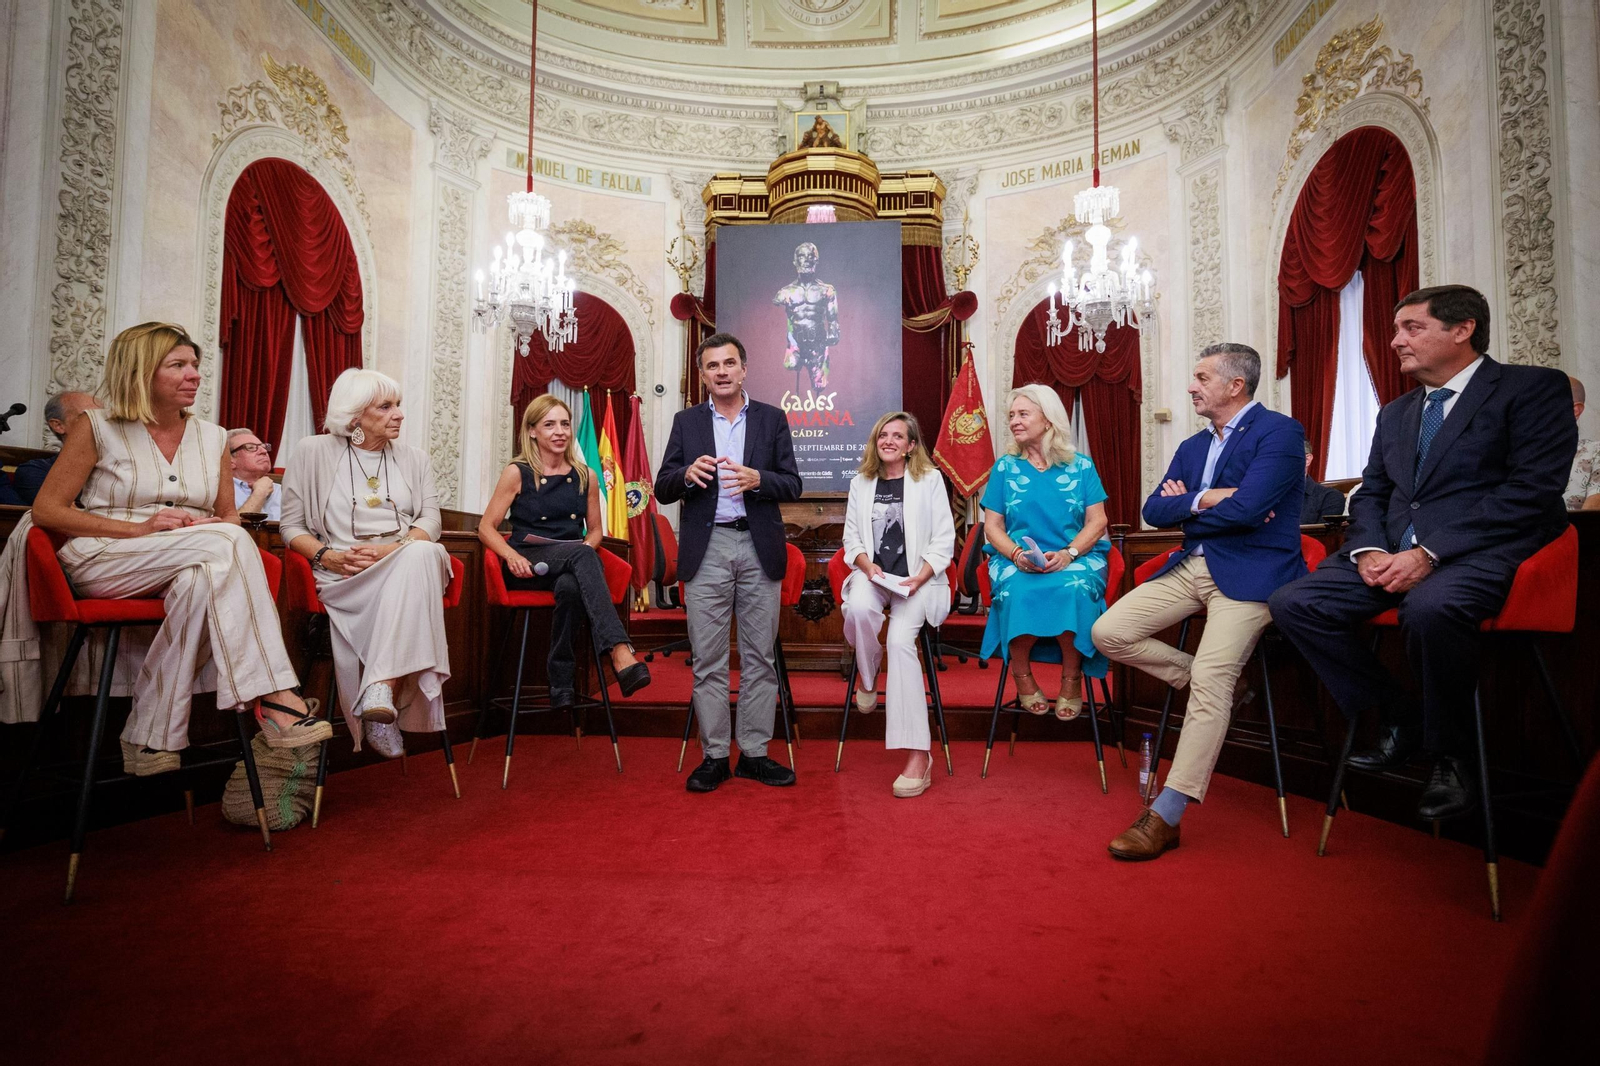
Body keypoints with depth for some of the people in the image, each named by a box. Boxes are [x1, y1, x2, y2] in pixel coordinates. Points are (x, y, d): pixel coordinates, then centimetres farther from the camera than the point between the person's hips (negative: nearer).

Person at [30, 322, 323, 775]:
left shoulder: (213, 438, 14)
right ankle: (272, 696, -40)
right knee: (225, 544, -33)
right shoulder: (97, 427, 4)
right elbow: (47, 509, -2)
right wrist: (142, 528, -15)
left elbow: (228, 516, 19)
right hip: (103, 561, -3)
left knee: (201, 580, -36)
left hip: (194, 567, 4)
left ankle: (153, 738, -28)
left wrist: (220, 529, -7)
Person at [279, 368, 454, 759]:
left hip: (409, 564, 2)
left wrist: (394, 549, -14)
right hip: (345, 578, -2)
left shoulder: (414, 459, 19)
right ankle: (389, 704, -35)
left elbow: (430, 522, 7)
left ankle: (382, 688, -44)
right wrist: (329, 556, -13)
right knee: (408, 595, -37)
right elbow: (291, 526, 8)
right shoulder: (313, 452, 11)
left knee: (422, 554, -38)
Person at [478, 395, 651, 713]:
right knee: (582, 555, -36)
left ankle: (561, 683, -29)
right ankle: (621, 653, -52)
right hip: (529, 565, -3)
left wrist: (585, 550, -5)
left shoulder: (586, 477, 12)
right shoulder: (517, 473, 4)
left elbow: (595, 531, 20)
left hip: (571, 566, 3)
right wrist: (512, 556, -16)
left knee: (570, 587, -38)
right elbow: (486, 528, 3)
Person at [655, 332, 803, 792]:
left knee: (760, 655, 5)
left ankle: (754, 753, 15)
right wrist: (688, 474, -16)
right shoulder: (686, 422, 10)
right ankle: (714, 755, 12)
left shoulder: (772, 419, 9)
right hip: (706, 549, 0)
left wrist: (757, 479, -17)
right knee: (708, 659, 2)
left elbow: (793, 485, 3)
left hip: (759, 547, 0)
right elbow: (662, 490, 5)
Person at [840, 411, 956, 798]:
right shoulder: (861, 483, 15)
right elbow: (852, 538, 13)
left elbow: (944, 541, 1)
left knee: (900, 639, -29)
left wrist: (919, 578, -13)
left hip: (918, 578, -2)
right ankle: (868, 672, 0)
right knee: (859, 609, -35)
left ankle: (919, 755, -27)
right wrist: (867, 564, -8)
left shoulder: (929, 479, 5)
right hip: (871, 574, 3)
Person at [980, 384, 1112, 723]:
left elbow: (1097, 521, 4)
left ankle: (1072, 678, -14)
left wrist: (1069, 553, -15)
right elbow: (992, 526, 7)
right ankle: (1021, 675, -12)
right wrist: (1016, 554, -13)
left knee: (1072, 589, -35)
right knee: (1019, 591, -35)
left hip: (1075, 558, 0)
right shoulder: (1005, 467, 12)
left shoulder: (1081, 466, 10)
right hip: (1017, 560, 1)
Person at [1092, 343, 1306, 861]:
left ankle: (1166, 815, -18)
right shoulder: (1192, 446, 17)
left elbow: (1245, 509, -20)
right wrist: (1204, 499, -11)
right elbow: (1152, 511, 7)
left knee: (1212, 678, -23)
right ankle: (1204, 681, 10)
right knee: (1108, 632, -8)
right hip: (1189, 567, 8)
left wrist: (1184, 505, -3)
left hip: (1249, 572, -8)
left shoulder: (1279, 431, -6)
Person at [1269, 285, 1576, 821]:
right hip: (1395, 555, 7)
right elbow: (1370, 493, 20)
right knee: (1293, 604, -14)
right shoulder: (1395, 413, 23)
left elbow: (1532, 488, -11)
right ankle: (1399, 718, 2)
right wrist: (1368, 549, -4)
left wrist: (1430, 553, -20)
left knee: (1430, 607, -39)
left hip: (1481, 551, -7)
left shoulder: (1535, 388, 2)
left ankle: (1450, 758, -13)